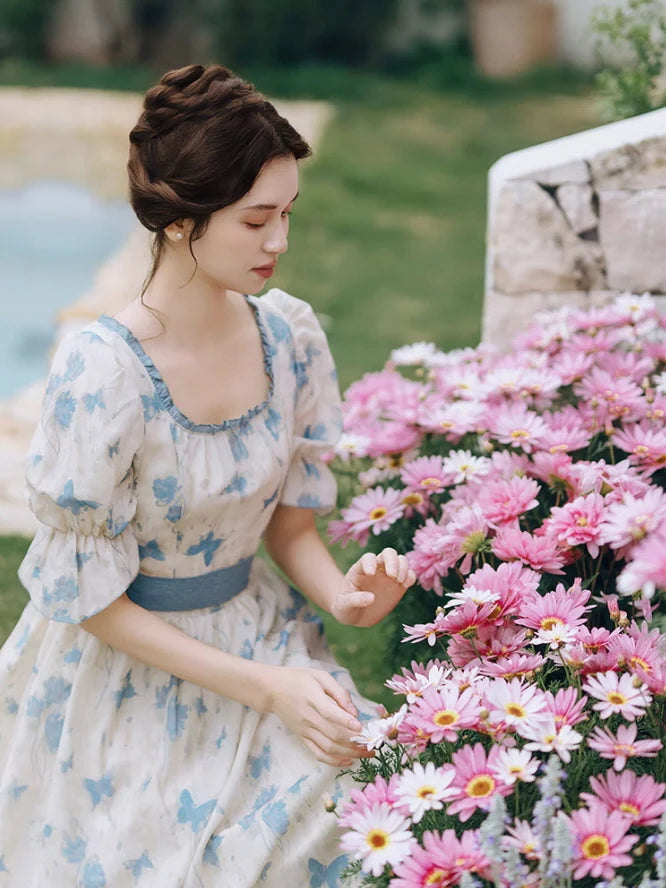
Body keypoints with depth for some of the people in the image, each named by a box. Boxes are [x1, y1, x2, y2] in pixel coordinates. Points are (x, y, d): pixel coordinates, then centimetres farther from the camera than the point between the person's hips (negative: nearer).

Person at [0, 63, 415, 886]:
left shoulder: (291, 333, -7)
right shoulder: (99, 371, -24)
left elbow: (291, 519, 6)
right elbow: (91, 598, -16)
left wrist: (340, 593, -15)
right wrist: (263, 686, -18)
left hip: (258, 629, 5)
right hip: (126, 673, -5)